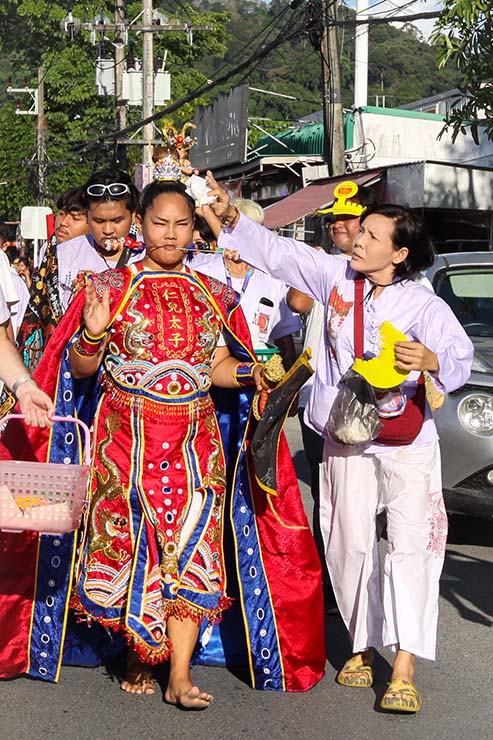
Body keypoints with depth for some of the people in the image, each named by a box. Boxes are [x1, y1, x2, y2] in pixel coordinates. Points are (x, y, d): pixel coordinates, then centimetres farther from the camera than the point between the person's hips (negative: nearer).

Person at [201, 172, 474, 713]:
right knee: (350, 544, 7)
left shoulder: (423, 304, -9)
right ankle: (361, 646, 23)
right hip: (346, 436, 4)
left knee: (410, 544, -9)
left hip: (407, 440, -3)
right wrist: (232, 217, -5)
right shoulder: (336, 276, 1)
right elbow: (276, 251, 4)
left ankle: (404, 669, -8)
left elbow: (460, 359, -16)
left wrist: (430, 360, -36)